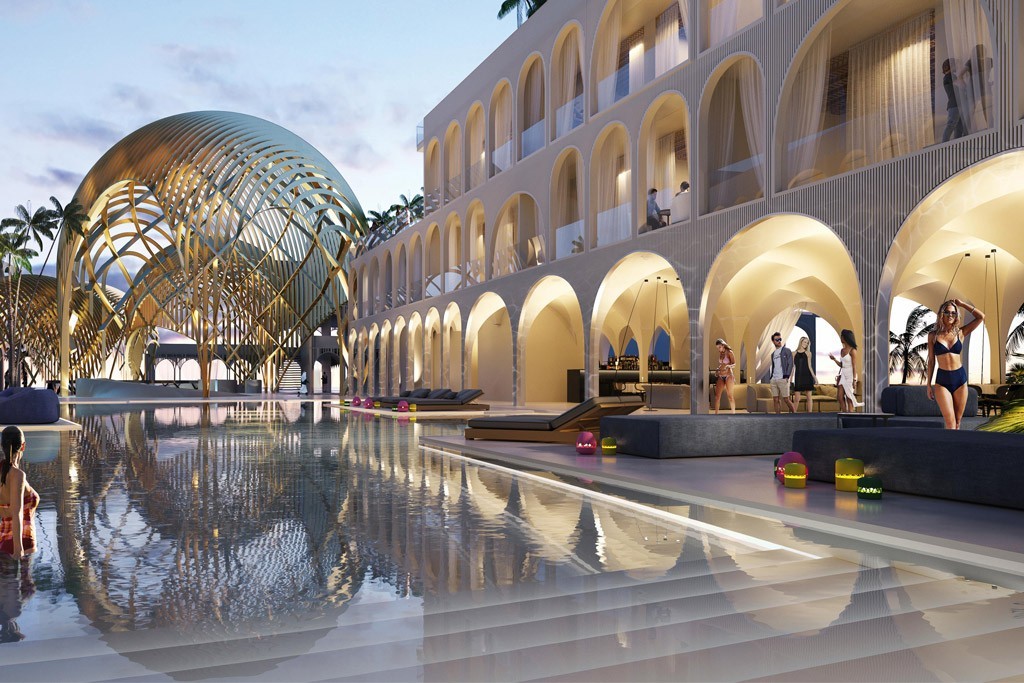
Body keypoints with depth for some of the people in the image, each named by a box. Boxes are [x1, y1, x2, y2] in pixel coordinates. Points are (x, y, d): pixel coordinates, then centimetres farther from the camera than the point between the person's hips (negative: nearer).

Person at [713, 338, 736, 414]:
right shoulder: (720, 353, 12)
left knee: (729, 396, -3)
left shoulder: (729, 352, -6)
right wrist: (717, 370, 11)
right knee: (717, 395, -3)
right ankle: (716, 413, -2)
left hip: (728, 375, -6)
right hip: (720, 376, 6)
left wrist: (728, 366, -31)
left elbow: (734, 364, -12)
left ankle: (733, 413, 5)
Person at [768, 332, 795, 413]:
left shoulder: (787, 351, 2)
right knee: (776, 400, 3)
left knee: (786, 399, -6)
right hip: (774, 380, 6)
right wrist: (770, 377, 11)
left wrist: (787, 376, -15)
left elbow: (790, 364, -5)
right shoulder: (773, 353, 19)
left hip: (783, 379, -6)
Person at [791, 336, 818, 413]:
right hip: (798, 377, 0)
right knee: (797, 399, -2)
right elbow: (792, 367, 7)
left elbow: (809, 366, 2)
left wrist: (814, 377, -6)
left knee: (809, 397, 2)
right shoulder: (794, 353, 7)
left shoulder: (808, 353, 5)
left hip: (807, 376, 0)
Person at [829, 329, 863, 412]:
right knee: (840, 397, 3)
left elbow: (854, 366, -12)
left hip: (850, 376, -7)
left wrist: (854, 380, -16)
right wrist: (834, 359, 3)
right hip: (843, 376, 7)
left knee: (849, 399, -4)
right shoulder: (842, 350, 11)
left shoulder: (852, 350, -10)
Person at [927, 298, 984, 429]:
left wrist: (962, 304, 2)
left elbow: (981, 317, -2)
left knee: (957, 421, 6)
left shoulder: (960, 333, 4)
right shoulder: (933, 335, 2)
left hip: (960, 379, 2)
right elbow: (931, 361, 5)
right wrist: (929, 385, 4)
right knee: (950, 423, -11)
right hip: (942, 380, -2)